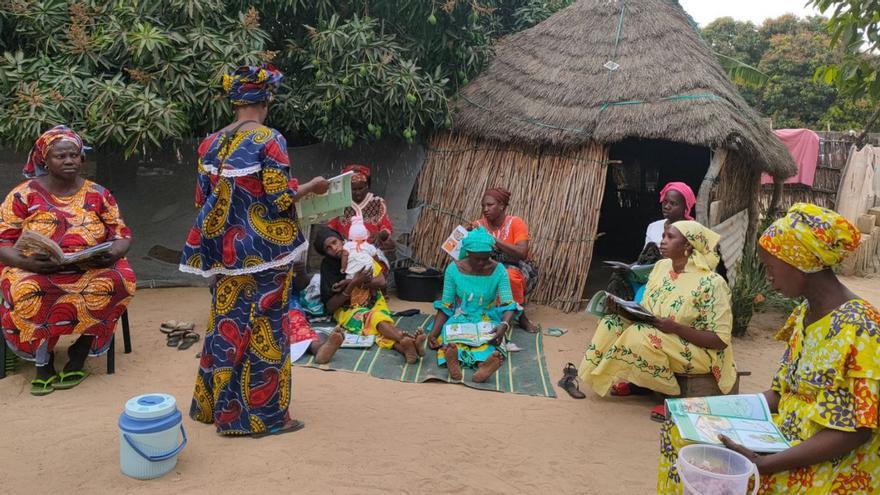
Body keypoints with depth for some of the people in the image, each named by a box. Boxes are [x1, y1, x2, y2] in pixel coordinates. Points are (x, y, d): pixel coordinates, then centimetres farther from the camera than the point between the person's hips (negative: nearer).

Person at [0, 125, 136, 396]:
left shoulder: (98, 194, 7)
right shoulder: (24, 195, 2)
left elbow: (123, 234, 4)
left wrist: (112, 254, -19)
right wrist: (26, 262, -22)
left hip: (91, 271, 1)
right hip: (34, 272, -1)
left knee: (119, 280, -32)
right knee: (26, 292, -36)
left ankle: (79, 354, -16)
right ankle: (44, 361, -14)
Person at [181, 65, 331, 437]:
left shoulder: (211, 143, 6)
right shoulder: (268, 140, -13)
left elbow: (202, 199, 10)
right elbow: (280, 197, -16)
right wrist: (312, 187, 1)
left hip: (225, 248, 6)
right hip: (264, 249, -6)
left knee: (226, 322, 16)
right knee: (265, 327, 3)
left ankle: (217, 405, 28)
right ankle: (263, 414, 12)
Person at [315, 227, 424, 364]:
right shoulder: (328, 265, -6)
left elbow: (381, 282, -5)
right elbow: (330, 306, -10)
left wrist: (349, 283, -17)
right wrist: (354, 283, -22)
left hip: (373, 303, 2)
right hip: (347, 310, -2)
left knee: (378, 318, -33)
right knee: (373, 318, -33)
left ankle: (405, 347, -61)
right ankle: (409, 340, -59)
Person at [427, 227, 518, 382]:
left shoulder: (498, 270, -7)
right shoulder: (454, 269, -6)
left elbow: (509, 305, -15)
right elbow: (445, 307, -4)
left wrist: (504, 325, -37)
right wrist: (434, 332, -20)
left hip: (487, 320, 0)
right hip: (460, 318, 0)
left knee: (490, 339, -34)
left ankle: (484, 364, -66)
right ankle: (453, 361, -66)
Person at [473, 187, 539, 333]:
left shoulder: (515, 223, -11)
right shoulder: (479, 225, -2)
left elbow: (522, 253, -24)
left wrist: (493, 240, -28)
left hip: (516, 268, -3)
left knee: (511, 275, -37)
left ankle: (521, 315, -15)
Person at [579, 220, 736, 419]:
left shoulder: (711, 283, -18)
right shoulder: (661, 266, 3)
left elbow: (721, 340, -18)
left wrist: (676, 328, -28)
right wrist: (624, 309, -13)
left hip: (700, 351, -7)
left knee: (639, 335, -31)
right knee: (613, 324, -11)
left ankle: (672, 395, -11)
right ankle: (638, 382, 1)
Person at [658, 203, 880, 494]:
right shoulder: (803, 314, 7)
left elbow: (855, 430, -21)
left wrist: (763, 464, -27)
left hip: (830, 465, -8)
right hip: (786, 434, 8)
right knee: (679, 432, -1)